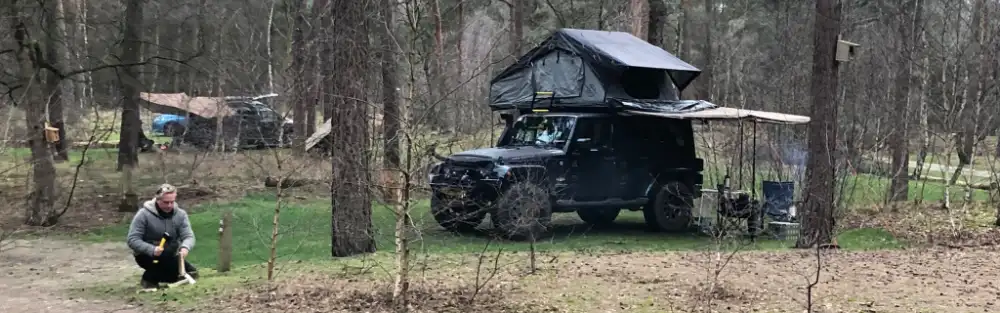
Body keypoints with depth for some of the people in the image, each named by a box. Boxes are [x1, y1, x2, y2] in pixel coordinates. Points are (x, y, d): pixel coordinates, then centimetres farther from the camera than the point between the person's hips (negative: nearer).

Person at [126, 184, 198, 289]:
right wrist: (152, 250, -36)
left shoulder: (180, 214, -5)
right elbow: (132, 240, -19)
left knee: (191, 273, -11)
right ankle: (149, 278, -10)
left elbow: (188, 236, -13)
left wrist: (185, 248, -38)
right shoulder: (144, 214, -16)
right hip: (147, 256, -5)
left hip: (170, 256, 5)